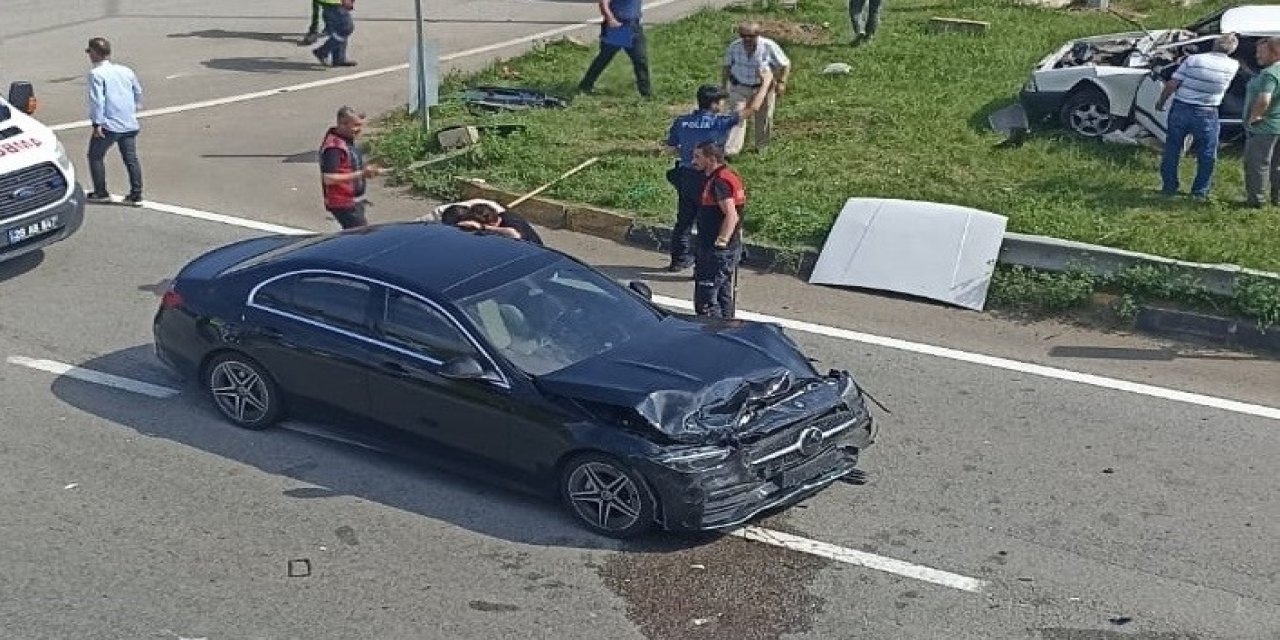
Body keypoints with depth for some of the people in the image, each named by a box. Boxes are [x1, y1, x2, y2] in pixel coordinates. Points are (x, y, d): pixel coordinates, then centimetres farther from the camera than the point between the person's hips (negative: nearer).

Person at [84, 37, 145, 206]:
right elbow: (138, 93, 20)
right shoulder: (126, 71, 11)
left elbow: (97, 100, -16)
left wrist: (97, 123, -16)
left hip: (109, 124, -6)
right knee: (131, 159, 7)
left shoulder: (96, 73, -9)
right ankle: (136, 195, 6)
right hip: (130, 124, 6)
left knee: (95, 156, 10)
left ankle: (101, 193, 12)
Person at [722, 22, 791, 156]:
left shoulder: (769, 46, -17)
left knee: (764, 118, 11)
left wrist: (781, 83, -12)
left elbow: (785, 64, -5)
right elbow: (727, 66, 6)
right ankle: (730, 150, -16)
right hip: (739, 87, 0)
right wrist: (723, 85, 8)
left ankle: (762, 147, 32)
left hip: (764, 88, 0)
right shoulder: (734, 46, -10)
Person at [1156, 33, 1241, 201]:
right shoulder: (1232, 66, -7)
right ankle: (1200, 192, 17)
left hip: (1180, 110, 1)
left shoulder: (1194, 59, -10)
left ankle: (1169, 187, 23)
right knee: (1207, 156, 15)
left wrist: (1161, 101, 4)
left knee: (1172, 150, 15)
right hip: (1206, 115, 0)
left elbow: (1172, 84, -10)